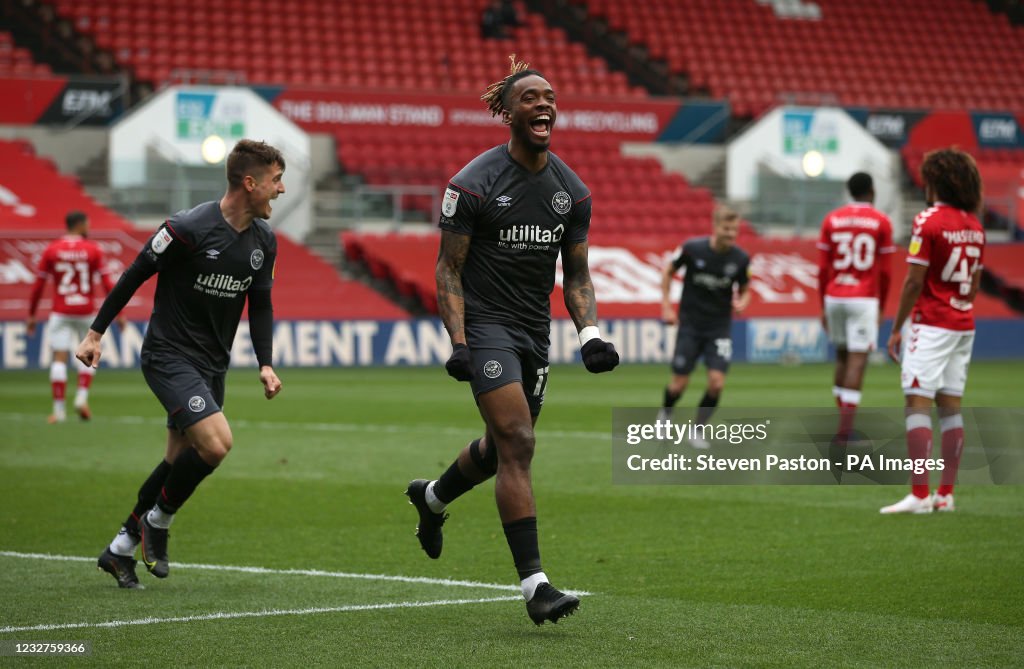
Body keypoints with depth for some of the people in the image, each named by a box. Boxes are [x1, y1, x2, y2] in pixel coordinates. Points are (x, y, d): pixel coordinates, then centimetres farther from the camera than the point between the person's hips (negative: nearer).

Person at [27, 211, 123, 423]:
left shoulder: (51, 250, 1)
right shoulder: (93, 250, -2)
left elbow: (38, 285, 2)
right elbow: (107, 284, -4)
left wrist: (31, 315, 10)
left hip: (60, 313, 0)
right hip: (86, 311, 0)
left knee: (59, 358, 0)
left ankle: (59, 409, -3)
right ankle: (82, 397, 3)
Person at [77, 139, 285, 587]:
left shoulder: (264, 241, 2)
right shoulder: (188, 229, -19)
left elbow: (260, 305, 13)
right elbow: (135, 276, -9)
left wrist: (265, 365, 1)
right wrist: (96, 333, -5)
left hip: (211, 365, 8)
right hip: (169, 356, -8)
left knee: (183, 463, 9)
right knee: (216, 443, -23)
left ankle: (120, 550, 24)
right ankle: (158, 521, 1)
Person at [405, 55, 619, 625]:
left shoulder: (572, 191, 4)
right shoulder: (474, 184, -11)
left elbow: (576, 273, 11)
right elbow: (449, 268, -8)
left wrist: (590, 334, -4)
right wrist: (457, 342, -17)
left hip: (535, 332, 6)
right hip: (486, 325, -6)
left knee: (501, 448, 16)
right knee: (517, 443, -17)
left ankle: (431, 499, 49)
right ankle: (534, 584, -18)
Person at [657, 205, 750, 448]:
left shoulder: (740, 259, -8)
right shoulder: (693, 248, -14)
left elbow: (744, 289, 8)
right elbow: (668, 270, 3)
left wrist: (741, 302, -16)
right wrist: (666, 306, -1)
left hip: (720, 327, 1)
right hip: (690, 325, -1)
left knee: (717, 382, -12)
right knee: (680, 383, -1)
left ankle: (698, 429, 9)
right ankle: (665, 415, 32)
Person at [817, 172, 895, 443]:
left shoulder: (832, 220, 6)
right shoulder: (881, 222, 0)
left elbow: (822, 268, 5)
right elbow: (885, 271, 0)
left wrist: (823, 306, 12)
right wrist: (881, 307, 11)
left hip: (834, 297, 3)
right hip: (864, 299, -3)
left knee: (842, 356, 17)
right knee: (857, 360, -4)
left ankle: (844, 419, 19)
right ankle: (845, 429, -10)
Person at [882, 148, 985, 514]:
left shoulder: (928, 221, -13)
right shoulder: (974, 225, 10)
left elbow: (914, 282, -14)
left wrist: (896, 329, -8)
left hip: (931, 325, -7)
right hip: (963, 326, 8)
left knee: (918, 403, -8)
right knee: (951, 407, 9)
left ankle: (919, 495, -14)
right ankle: (946, 494, 9)